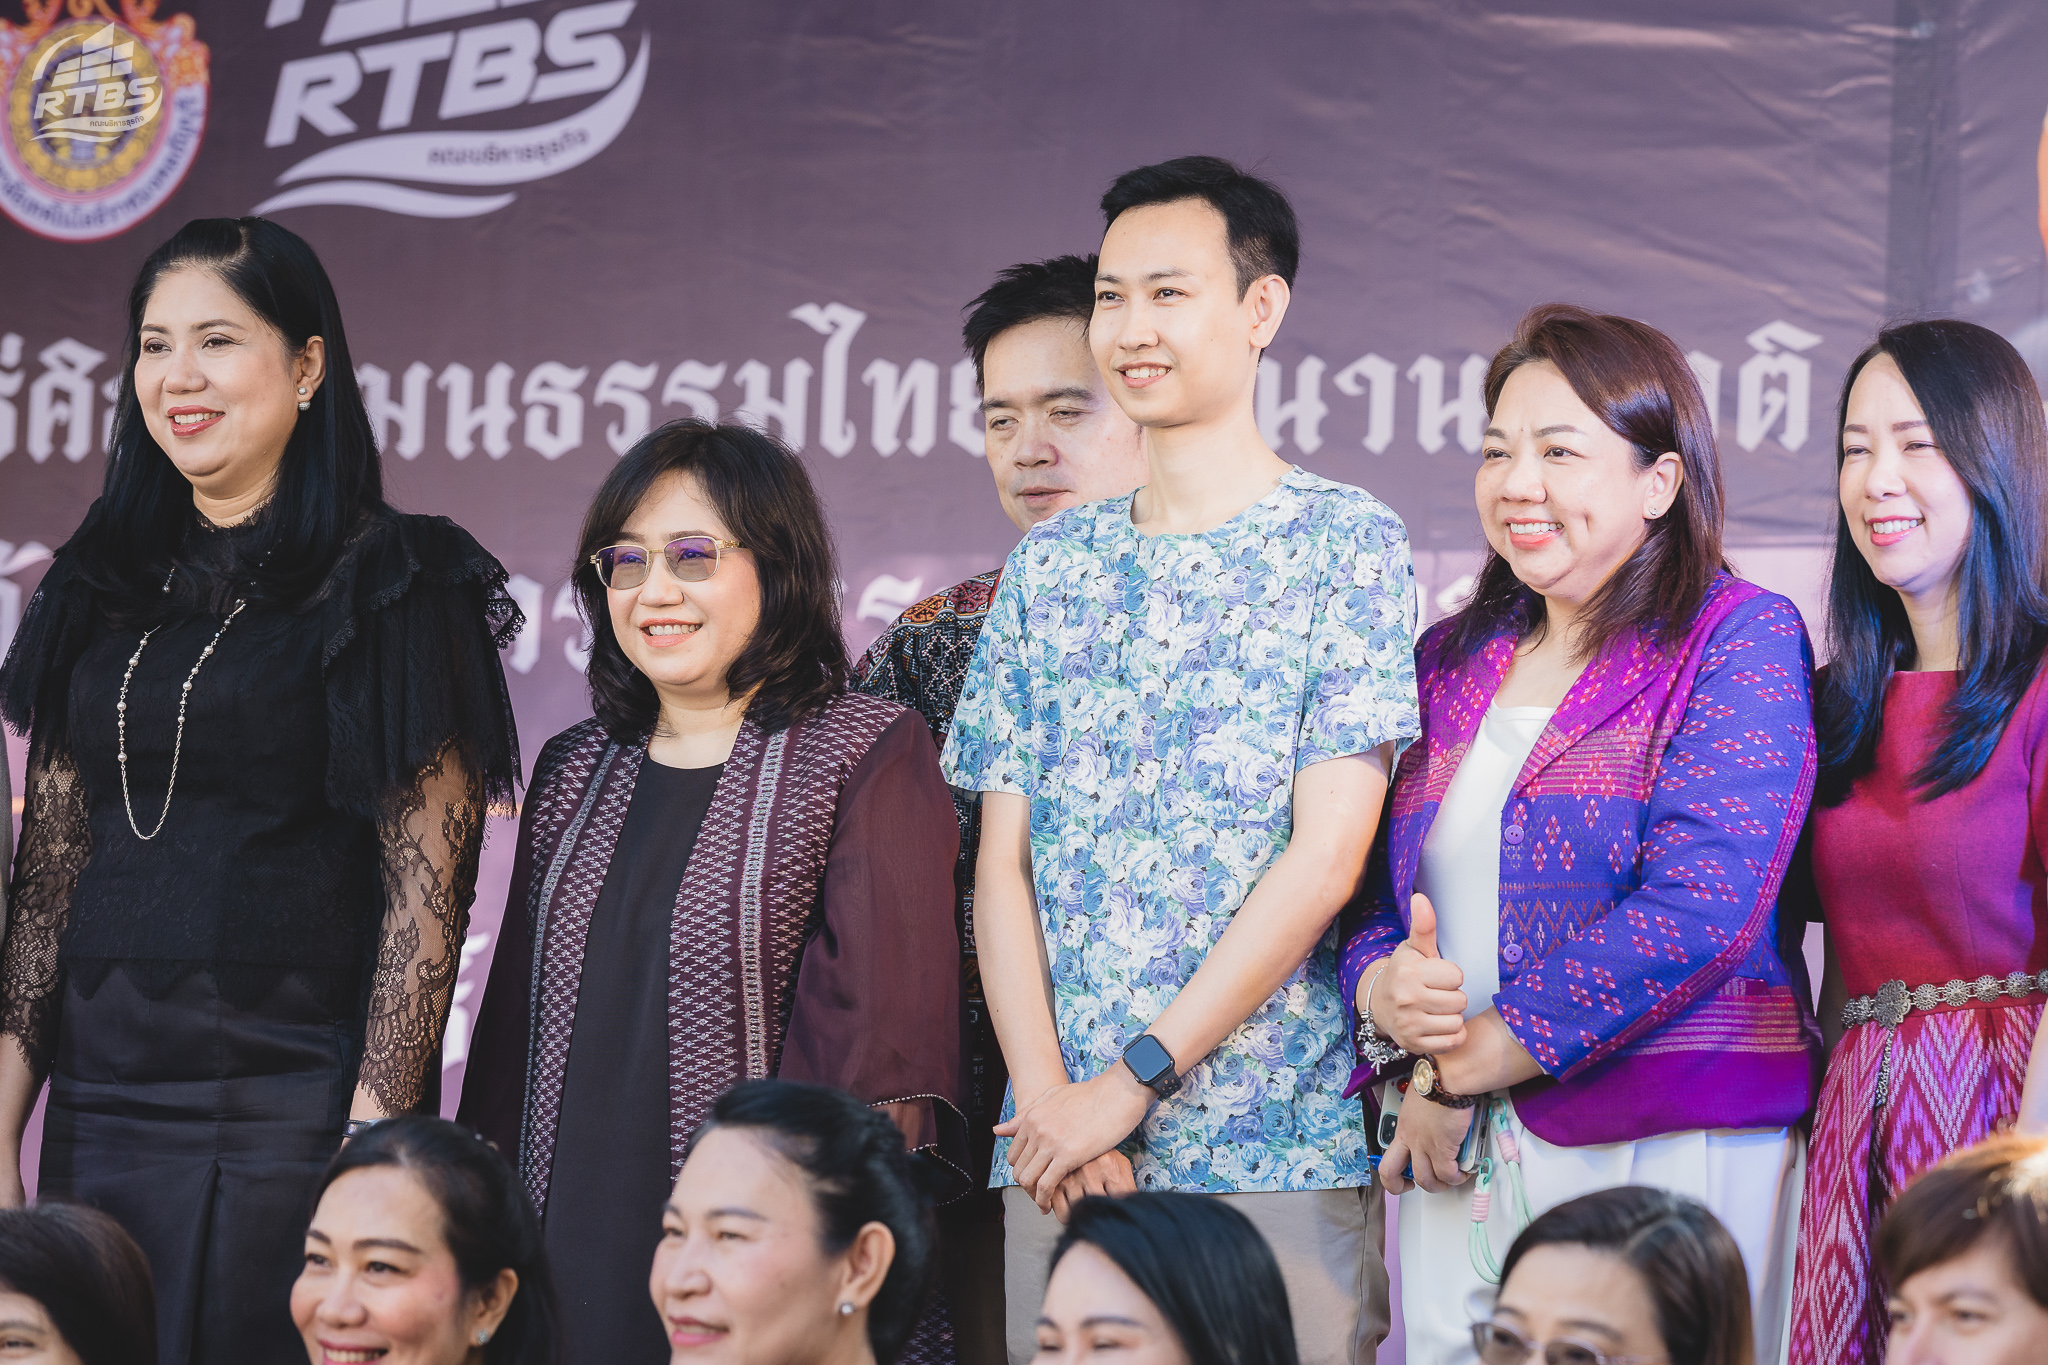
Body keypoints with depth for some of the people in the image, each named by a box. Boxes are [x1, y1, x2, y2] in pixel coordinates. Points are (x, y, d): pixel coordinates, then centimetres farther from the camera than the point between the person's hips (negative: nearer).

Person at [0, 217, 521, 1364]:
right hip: (97, 1111, 5)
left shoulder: (394, 590, -5)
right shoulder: (104, 588, 12)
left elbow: (429, 892, -9)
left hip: (289, 1112, -5)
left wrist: (371, 1142, -15)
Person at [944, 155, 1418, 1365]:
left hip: (1276, 1160, -4)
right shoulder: (1051, 564, 12)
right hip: (1059, 1157, 4)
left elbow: (1326, 857, -9)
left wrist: (1130, 1082, -12)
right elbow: (1003, 860, 9)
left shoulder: (1346, 543, -2)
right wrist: (1047, 1099, -5)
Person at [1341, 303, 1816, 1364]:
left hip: (1666, 1155, -5)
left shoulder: (1739, 640, -4)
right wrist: (1381, 991, -11)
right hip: (1457, 1163, 5)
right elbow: (1368, 889, 14)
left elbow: (1699, 904, -16)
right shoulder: (1452, 660, 15)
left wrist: (1464, 1066, -13)